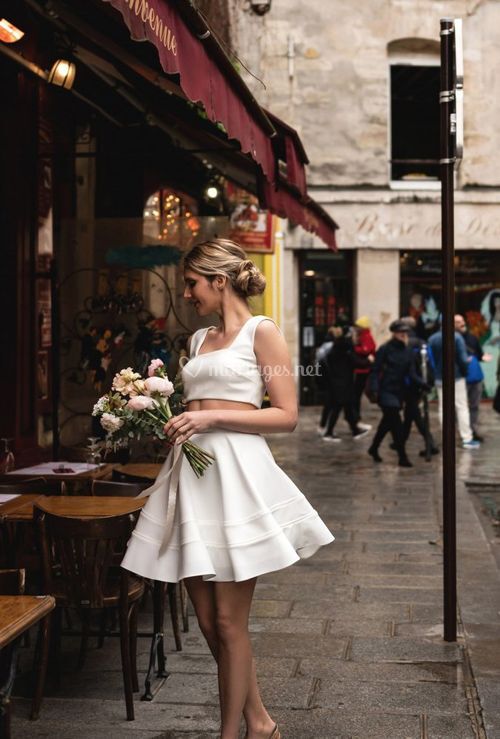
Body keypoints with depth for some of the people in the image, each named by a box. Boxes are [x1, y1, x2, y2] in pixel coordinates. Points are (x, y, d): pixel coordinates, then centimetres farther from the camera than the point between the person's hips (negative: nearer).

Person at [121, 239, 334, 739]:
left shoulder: (261, 332, 0)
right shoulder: (199, 340, 19)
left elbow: (286, 416, -7)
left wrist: (213, 417, -14)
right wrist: (172, 423, 7)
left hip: (236, 471, -7)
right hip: (190, 472, 7)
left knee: (228, 623, -2)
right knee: (208, 623, 9)